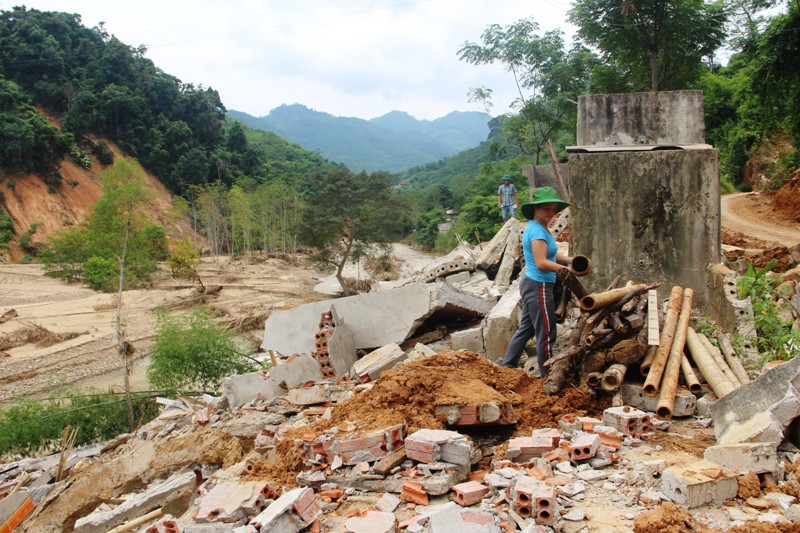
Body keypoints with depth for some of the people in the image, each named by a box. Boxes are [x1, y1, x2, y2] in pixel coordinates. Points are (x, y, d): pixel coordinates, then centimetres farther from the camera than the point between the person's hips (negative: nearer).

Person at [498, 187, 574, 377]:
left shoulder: (539, 228, 14)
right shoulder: (537, 231, -18)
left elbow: (549, 254, 14)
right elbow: (541, 263, -26)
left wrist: (571, 260, 0)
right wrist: (565, 269, -30)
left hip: (532, 284, 11)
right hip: (539, 286, -11)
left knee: (526, 329, 17)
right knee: (546, 334, -1)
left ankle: (506, 366, 24)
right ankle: (547, 376, 9)